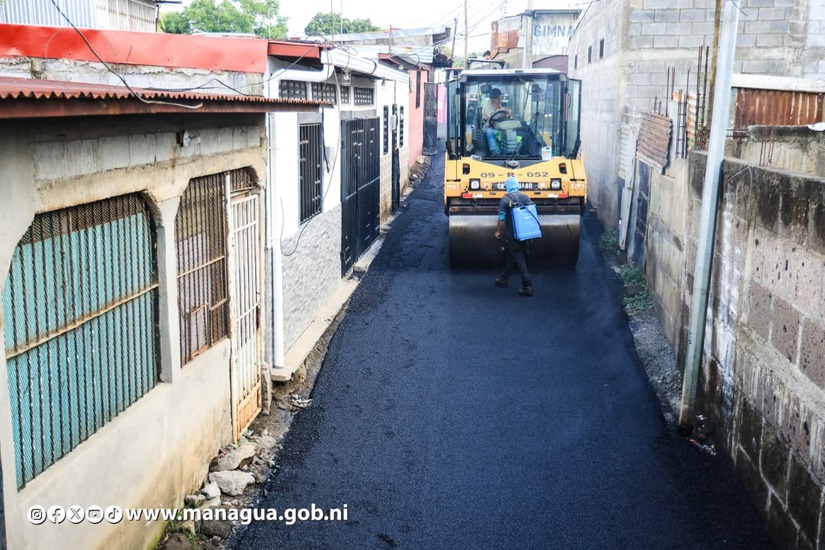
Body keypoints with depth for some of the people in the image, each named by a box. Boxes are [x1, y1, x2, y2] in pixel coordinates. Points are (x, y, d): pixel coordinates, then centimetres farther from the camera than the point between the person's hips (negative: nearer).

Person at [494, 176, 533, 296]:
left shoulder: (505, 200, -12)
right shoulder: (525, 197, 2)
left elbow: (501, 219, -13)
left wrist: (498, 231, 2)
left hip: (511, 236, -5)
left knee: (519, 260, -3)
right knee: (511, 257, 21)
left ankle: (527, 286, -7)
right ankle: (504, 279, 36)